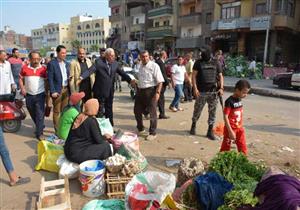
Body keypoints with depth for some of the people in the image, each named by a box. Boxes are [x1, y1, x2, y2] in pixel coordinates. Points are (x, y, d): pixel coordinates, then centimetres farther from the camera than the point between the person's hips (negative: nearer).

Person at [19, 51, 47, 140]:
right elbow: (21, 79, 10)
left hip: (40, 94, -2)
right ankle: (40, 126, 39)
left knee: (40, 114, -5)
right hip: (29, 95, 3)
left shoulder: (43, 68, -2)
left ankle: (39, 133, 1)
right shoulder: (25, 68, -1)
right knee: (32, 113, 16)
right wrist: (22, 88, -4)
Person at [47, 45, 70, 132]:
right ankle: (57, 130, 12)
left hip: (66, 89, 6)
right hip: (57, 90, -6)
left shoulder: (67, 64, 12)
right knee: (56, 111, 4)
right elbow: (50, 79, -10)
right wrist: (53, 91, -15)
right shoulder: (52, 63, -7)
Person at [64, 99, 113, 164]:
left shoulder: (80, 116, 5)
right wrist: (105, 137, 9)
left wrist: (103, 136, 14)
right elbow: (99, 140, -12)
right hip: (77, 154, -8)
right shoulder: (91, 121, -17)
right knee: (106, 146, -8)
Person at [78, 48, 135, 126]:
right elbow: (90, 71, -21)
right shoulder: (99, 62, -11)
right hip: (100, 91, -5)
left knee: (109, 111, 16)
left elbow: (122, 73, 5)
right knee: (99, 111, 6)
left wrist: (130, 80, -9)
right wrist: (81, 77, -37)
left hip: (110, 92, 5)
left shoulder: (115, 63, 5)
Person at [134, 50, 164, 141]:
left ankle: (152, 133, 17)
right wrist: (138, 90, 16)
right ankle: (141, 130, 35)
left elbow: (160, 81, -15)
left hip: (150, 91, -7)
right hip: (140, 91, 7)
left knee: (152, 113, 2)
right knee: (137, 111, 14)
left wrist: (157, 92, -23)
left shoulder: (154, 66, -10)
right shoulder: (140, 66, 12)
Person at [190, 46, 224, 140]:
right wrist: (195, 88, -10)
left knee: (212, 112, 3)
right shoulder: (198, 63, 4)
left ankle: (210, 131, 13)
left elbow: (220, 76, 11)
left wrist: (221, 88, -2)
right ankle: (193, 126, 30)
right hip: (201, 92, -2)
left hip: (213, 92, 2)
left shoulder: (216, 63, 9)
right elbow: (194, 76, 0)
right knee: (197, 110, 6)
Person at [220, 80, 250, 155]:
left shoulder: (239, 99, 4)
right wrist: (230, 131, -24)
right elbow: (225, 117, -22)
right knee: (225, 148, 6)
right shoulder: (229, 101, -20)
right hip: (231, 129, -7)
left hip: (239, 129, 7)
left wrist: (241, 127, 17)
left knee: (243, 147, 12)